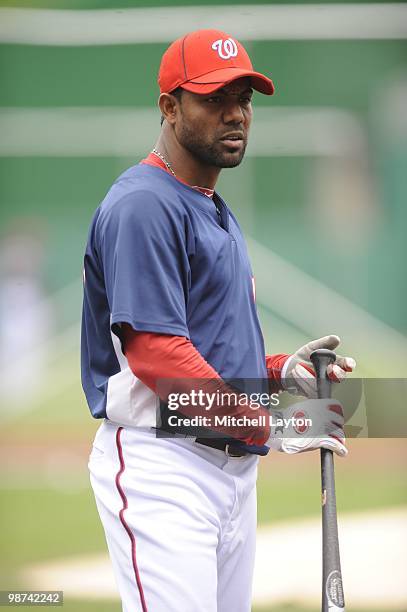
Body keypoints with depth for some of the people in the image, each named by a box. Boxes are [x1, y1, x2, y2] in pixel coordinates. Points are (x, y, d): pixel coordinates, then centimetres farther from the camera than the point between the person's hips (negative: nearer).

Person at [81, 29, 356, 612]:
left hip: (235, 465, 10)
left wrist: (283, 370, 6)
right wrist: (273, 426, -19)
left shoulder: (216, 212, 21)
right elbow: (155, 354, -20)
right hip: (161, 461, -10)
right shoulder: (144, 204, -11)